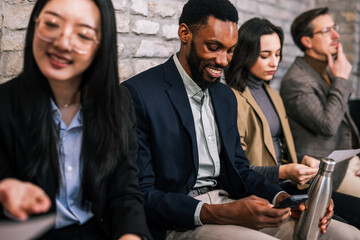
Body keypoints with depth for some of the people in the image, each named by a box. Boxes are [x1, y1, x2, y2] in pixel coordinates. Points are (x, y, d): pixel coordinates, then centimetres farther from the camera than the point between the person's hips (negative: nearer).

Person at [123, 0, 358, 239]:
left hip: (230, 206, 8)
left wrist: (285, 199, -2)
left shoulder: (225, 96, 16)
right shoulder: (139, 94, -10)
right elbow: (142, 194, -14)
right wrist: (219, 214, -25)